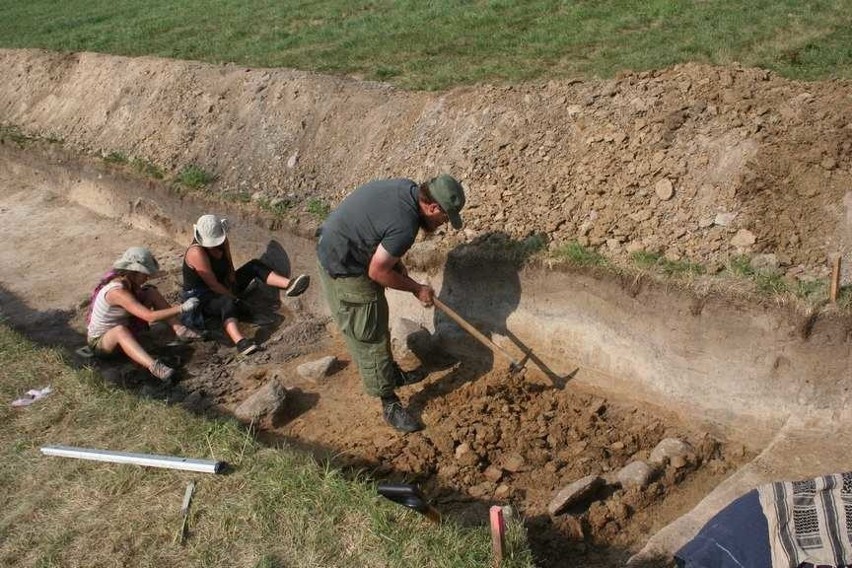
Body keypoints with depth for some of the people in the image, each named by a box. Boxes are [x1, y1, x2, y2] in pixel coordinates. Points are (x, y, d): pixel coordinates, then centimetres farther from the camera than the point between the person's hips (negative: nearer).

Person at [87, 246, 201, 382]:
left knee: (151, 292, -3)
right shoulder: (117, 292, -33)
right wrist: (182, 308, -39)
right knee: (120, 330, -45)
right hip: (100, 342, -9)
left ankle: (179, 329, -17)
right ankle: (153, 366, -63)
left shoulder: (129, 283, -7)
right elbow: (150, 316, -40)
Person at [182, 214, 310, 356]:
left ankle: (288, 285, -22)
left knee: (254, 265, -2)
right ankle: (240, 341, -68)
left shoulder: (222, 241, -4)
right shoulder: (197, 252, -27)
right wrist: (234, 297, -19)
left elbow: (230, 268, 5)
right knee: (228, 302, -42)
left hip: (222, 290, 9)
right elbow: (213, 284, -26)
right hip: (200, 298, -9)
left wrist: (232, 282, -13)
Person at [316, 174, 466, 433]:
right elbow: (377, 272, -21)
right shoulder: (405, 226, -30)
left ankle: (392, 373, 39)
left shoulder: (407, 188, -4)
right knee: (369, 337, 0)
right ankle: (389, 403, 12)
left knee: (378, 322, 22)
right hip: (344, 270, -10)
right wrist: (416, 288, -8)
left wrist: (397, 263, 4)